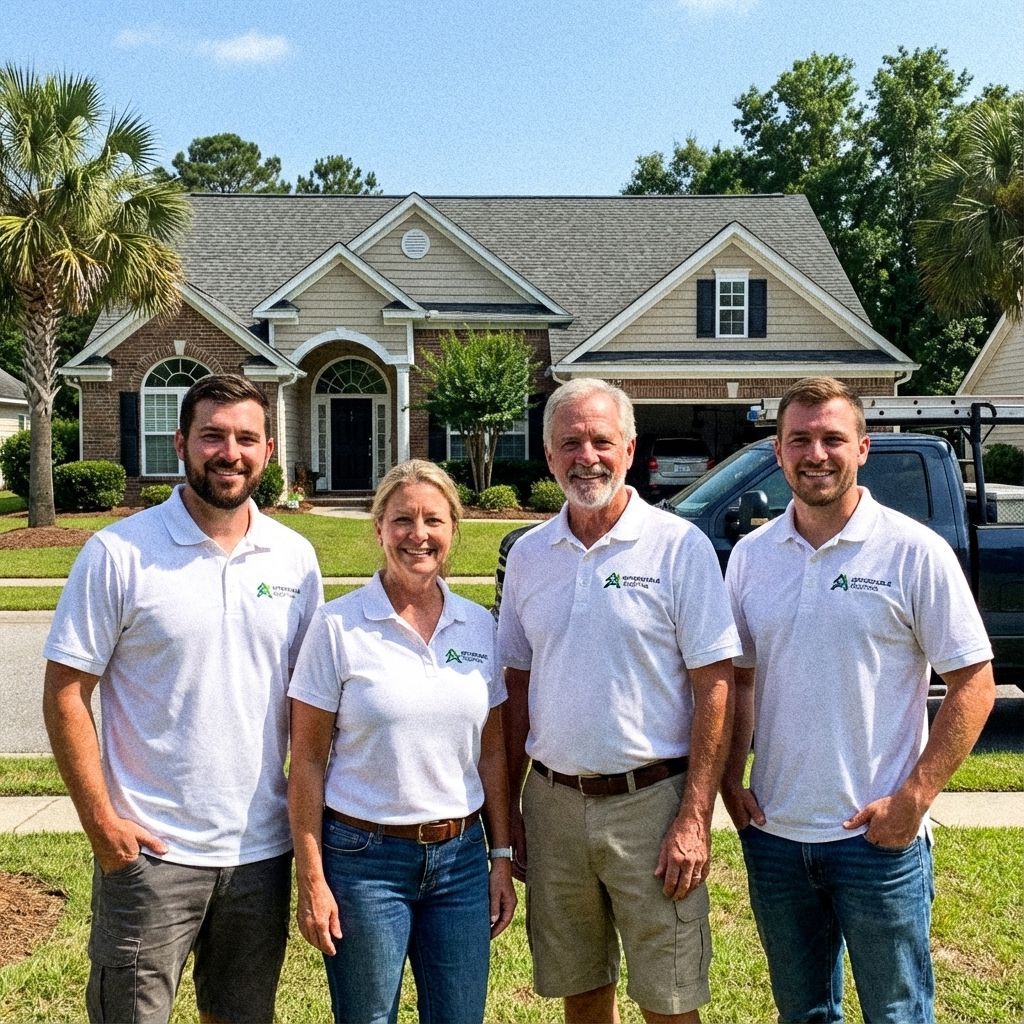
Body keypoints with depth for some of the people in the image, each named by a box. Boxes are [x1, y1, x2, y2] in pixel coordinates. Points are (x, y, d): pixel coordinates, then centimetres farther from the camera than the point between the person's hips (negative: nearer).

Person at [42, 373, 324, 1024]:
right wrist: (100, 821, -11)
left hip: (262, 849, 4)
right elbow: (66, 694, -7)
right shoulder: (118, 553, -9)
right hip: (150, 849, -3)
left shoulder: (295, 557, 2)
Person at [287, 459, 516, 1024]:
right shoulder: (338, 626, -8)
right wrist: (311, 881, -8)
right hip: (363, 860, -3)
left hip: (461, 857, 3)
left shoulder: (478, 624, 3)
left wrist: (501, 857, 6)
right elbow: (307, 761, -6)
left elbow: (492, 752, 9)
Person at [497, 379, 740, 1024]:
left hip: (650, 800, -4)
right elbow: (518, 687, 12)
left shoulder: (680, 546, -7)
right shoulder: (529, 554, 6)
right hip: (552, 803, 4)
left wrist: (695, 819, -14)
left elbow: (715, 686, -9)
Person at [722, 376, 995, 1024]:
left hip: (878, 839, -3)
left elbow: (973, 683, -8)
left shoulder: (916, 552, -9)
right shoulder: (750, 556, 3)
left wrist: (913, 799, -14)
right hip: (773, 833, 4)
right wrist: (732, 781, 0)